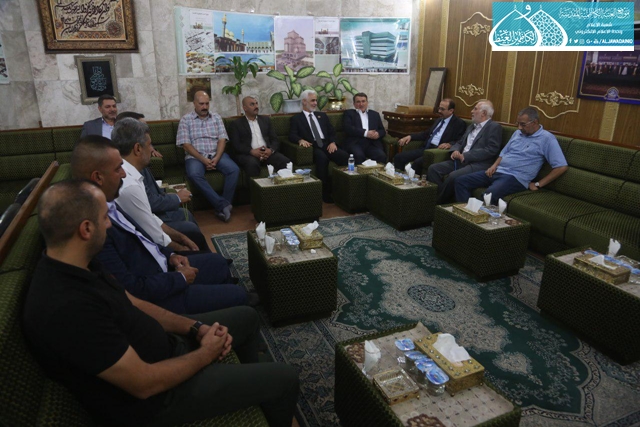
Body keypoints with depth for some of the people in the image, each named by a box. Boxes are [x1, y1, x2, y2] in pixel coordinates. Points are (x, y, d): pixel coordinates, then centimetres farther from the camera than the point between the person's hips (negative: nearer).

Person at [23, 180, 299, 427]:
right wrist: (206, 354, -14)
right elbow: (145, 383, -30)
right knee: (284, 380, -5)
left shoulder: (77, 267, -6)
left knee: (246, 317, 21)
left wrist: (196, 328, -4)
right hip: (152, 397, -8)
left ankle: (253, 382, 47)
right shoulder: (67, 309, -36)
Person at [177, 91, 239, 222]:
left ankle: (222, 206, -20)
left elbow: (222, 139, 3)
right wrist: (203, 160, -16)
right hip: (195, 156, -2)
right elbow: (186, 144, -5)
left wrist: (217, 158, -14)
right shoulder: (186, 119, 3)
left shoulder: (216, 117, 11)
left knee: (234, 169, -25)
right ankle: (223, 204, -32)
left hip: (216, 154, 3)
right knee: (194, 174, -35)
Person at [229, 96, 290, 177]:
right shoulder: (236, 124, 11)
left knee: (285, 161, -26)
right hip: (248, 154, -3)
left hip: (268, 152, 3)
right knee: (252, 163, -39)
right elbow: (236, 145, 0)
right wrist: (252, 151, -17)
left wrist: (271, 150, -8)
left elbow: (275, 139, 16)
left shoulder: (265, 120, 23)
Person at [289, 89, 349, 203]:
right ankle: (326, 192, -29)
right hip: (313, 147, -4)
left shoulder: (322, 115, 27)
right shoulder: (296, 118, 14)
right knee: (322, 158, -39)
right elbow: (292, 135, 0)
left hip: (327, 145, 4)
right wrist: (301, 140, -23)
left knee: (345, 156, -28)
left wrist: (332, 142, -5)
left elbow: (332, 132, 18)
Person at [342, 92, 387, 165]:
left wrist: (378, 134, -5)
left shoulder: (375, 114, 26)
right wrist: (365, 133, -12)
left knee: (382, 156, -29)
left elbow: (382, 130, 20)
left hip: (373, 143, 3)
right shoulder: (349, 113, 15)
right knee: (359, 155, -36)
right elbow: (348, 128, -2)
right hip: (355, 143, -2)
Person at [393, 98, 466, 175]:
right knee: (398, 157, -9)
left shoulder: (459, 123, 0)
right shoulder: (439, 120, 24)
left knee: (418, 162, -34)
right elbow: (426, 133, 26)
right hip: (425, 148, 8)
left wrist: (449, 144, -30)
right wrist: (410, 136, 11)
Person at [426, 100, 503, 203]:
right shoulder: (472, 126, 23)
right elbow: (460, 142, 25)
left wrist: (465, 156, -17)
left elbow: (491, 150, -13)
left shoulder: (495, 127, -2)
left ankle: (440, 203, -14)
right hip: (461, 160, 8)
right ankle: (435, 197, -9)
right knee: (433, 168, -10)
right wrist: (455, 151, 0)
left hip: (478, 164, -8)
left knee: (453, 176, -32)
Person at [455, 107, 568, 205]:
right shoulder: (517, 133, 17)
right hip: (498, 171, 8)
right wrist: (494, 165, 4)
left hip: (515, 177, -8)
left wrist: (538, 185, -10)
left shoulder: (546, 138, -5)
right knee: (461, 181, -9)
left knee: (489, 194, -39)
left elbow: (562, 166, -11)